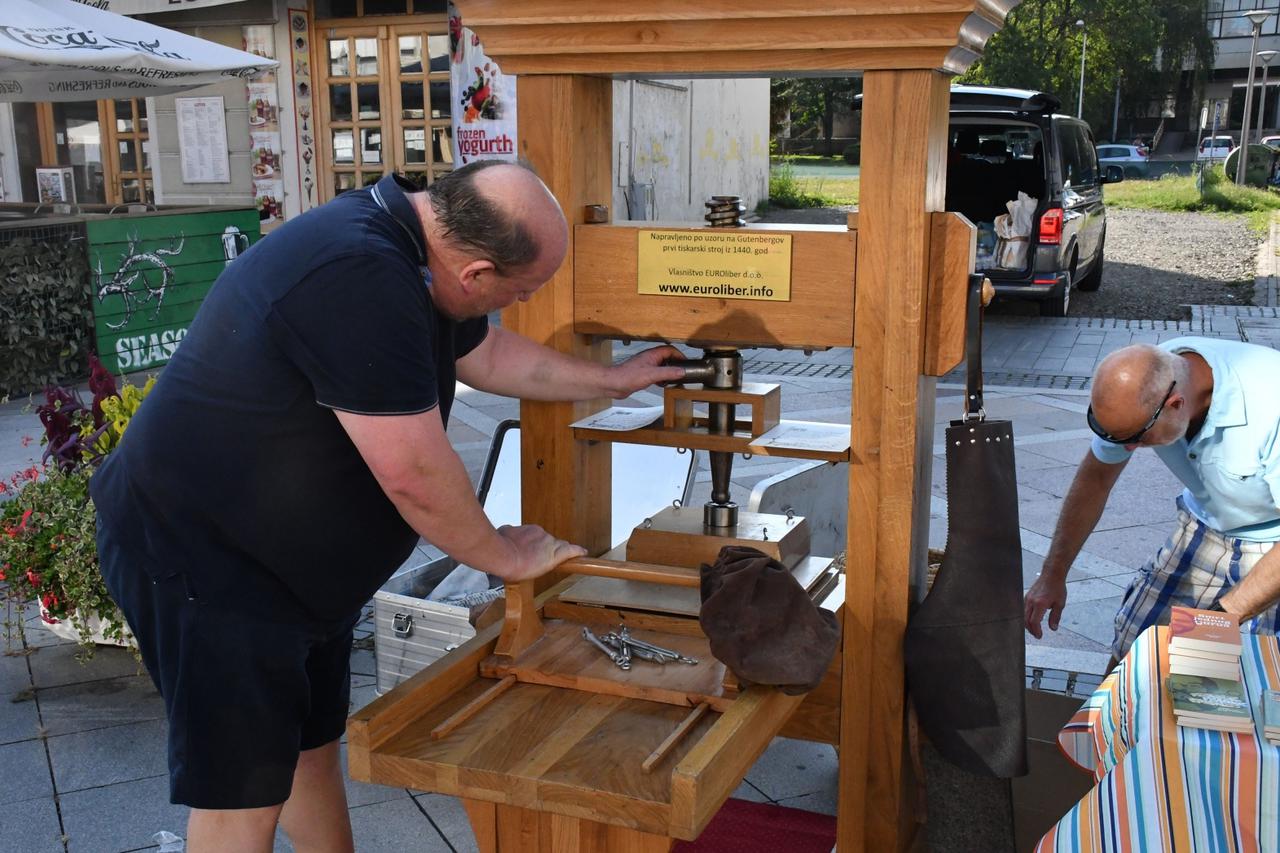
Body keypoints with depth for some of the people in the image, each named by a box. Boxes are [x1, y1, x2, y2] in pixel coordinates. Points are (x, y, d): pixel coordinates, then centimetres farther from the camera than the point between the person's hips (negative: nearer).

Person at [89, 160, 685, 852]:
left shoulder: (407, 246, 1)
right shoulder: (357, 278, -32)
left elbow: (487, 354, 20)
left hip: (293, 562, 10)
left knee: (312, 748, 21)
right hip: (200, 559, -10)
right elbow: (416, 477, -27)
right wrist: (505, 557, -10)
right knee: (244, 793, 0)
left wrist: (613, 379, 25)